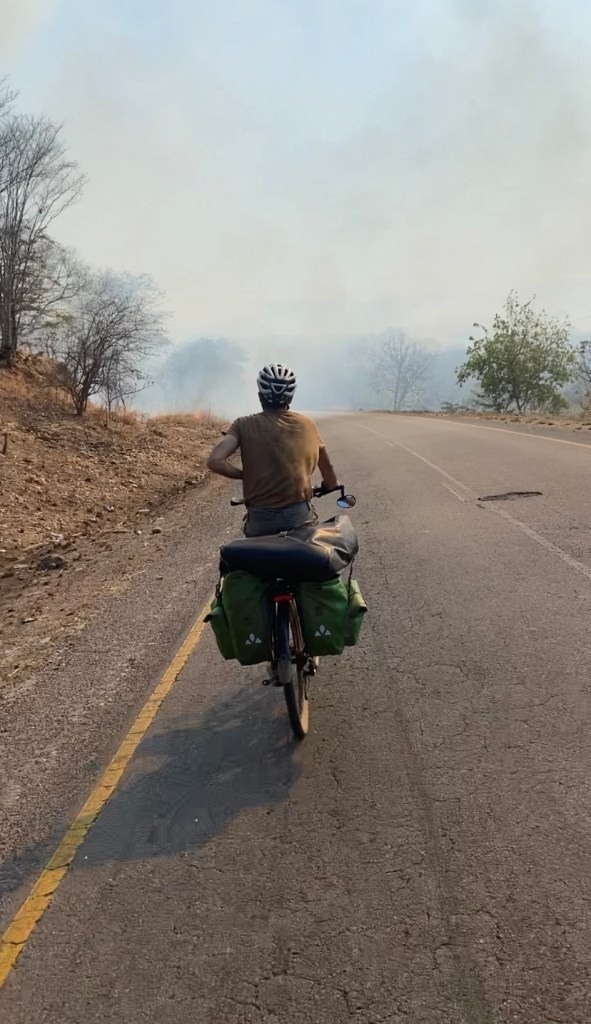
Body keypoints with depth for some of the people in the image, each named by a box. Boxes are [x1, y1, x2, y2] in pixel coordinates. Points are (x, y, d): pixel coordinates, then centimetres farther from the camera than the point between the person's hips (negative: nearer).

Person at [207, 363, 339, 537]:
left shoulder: (244, 425, -2)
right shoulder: (308, 425, 5)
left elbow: (215, 461, -15)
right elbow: (327, 468, 17)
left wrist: (243, 475, 2)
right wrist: (330, 486, 38)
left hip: (260, 518, -1)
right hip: (300, 516, 1)